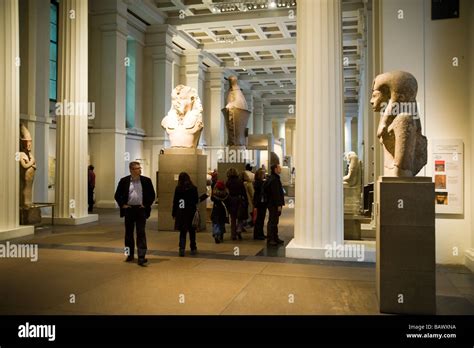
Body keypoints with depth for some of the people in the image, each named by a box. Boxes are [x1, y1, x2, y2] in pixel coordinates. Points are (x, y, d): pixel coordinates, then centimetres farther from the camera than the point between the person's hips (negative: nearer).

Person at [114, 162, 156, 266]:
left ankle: (141, 257, -7)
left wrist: (146, 205, -1)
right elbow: (117, 195, 8)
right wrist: (122, 205, -2)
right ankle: (130, 255, 25)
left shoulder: (146, 181, 1)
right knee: (129, 233, 11)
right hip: (128, 210, 1)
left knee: (141, 233, -5)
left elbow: (152, 195, 7)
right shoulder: (124, 181, 1)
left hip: (141, 209, -1)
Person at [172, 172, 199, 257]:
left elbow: (175, 202, -2)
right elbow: (196, 201, 0)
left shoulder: (178, 189, -4)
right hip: (191, 212, 0)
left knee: (182, 231, 7)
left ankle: (182, 248, -7)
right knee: (192, 231, 14)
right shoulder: (193, 188, -4)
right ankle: (193, 249, 23)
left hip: (181, 212, 0)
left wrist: (174, 213, 4)